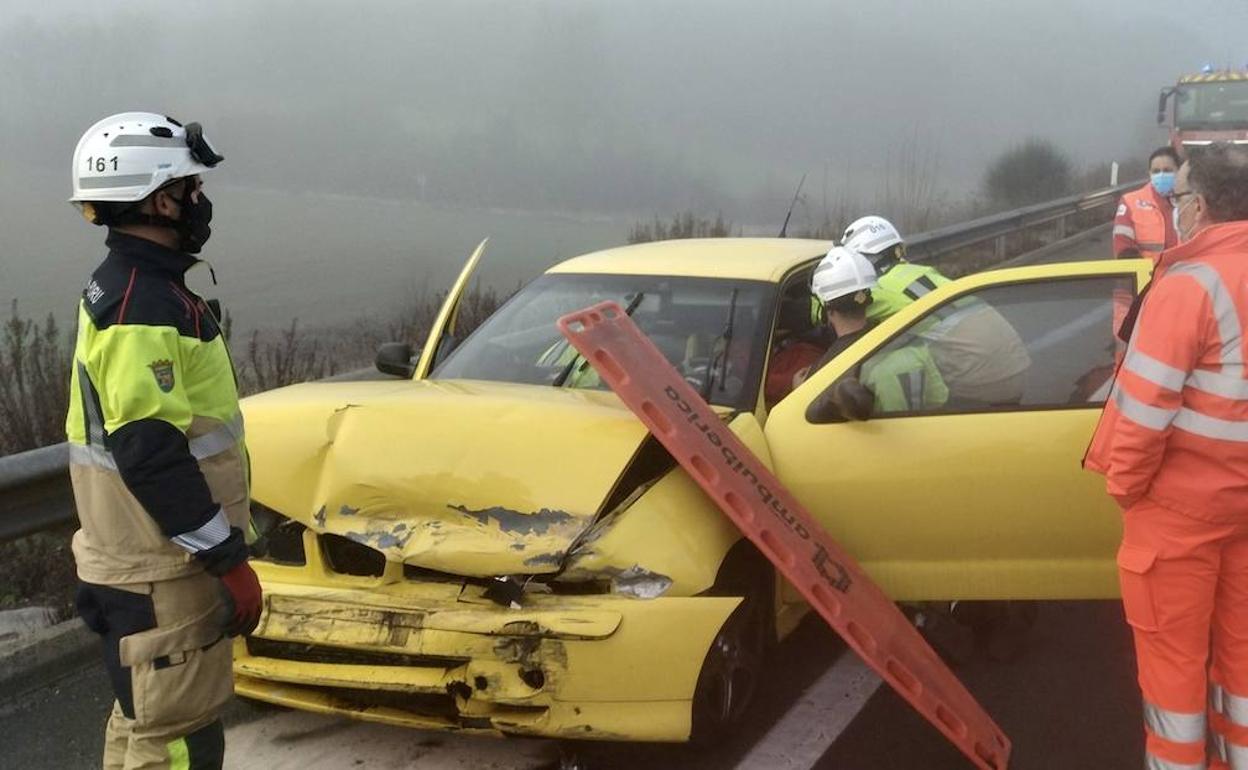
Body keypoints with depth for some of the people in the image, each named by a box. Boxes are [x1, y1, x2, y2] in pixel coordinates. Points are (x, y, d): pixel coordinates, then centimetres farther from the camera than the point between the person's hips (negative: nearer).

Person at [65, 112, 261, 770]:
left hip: (130, 561, 10)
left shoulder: (114, 290, 12)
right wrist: (230, 562, -21)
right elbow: (152, 455, -26)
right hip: (164, 574, -10)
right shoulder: (146, 307, -20)